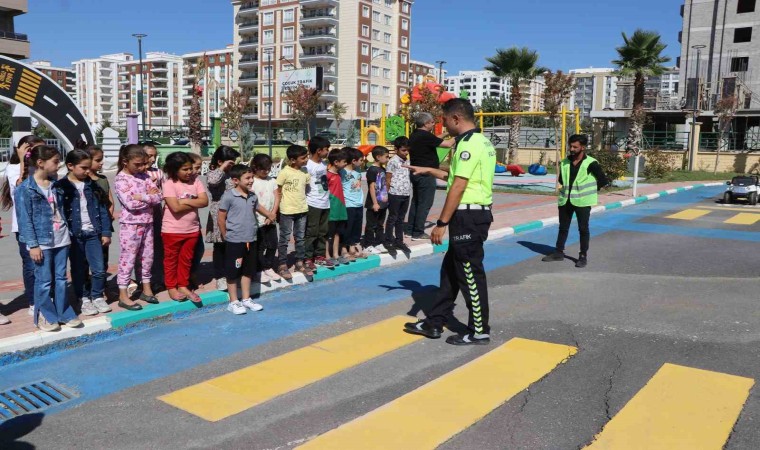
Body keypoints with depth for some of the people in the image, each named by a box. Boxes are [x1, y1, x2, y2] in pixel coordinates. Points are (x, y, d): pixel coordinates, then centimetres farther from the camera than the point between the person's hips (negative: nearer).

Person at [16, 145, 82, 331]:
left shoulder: (56, 184, 8)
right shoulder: (25, 189, -10)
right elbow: (25, 220, -11)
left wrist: (67, 234, 12)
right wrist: (33, 245, -14)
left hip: (61, 239, 5)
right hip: (42, 242, -5)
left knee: (61, 278, 11)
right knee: (44, 280, 3)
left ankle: (64, 313, 19)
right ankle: (45, 316, 15)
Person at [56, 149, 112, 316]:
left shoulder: (93, 185, 5)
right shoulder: (61, 186, -5)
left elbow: (102, 210, 6)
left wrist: (106, 232, 3)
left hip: (93, 233, 2)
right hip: (74, 234, -2)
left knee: (99, 269, 1)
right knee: (79, 270, 9)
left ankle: (97, 296, 19)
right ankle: (84, 299, 22)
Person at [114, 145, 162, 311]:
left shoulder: (144, 176, 7)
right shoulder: (120, 179, -11)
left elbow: (158, 197, -1)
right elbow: (130, 204, -22)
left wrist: (142, 197, -15)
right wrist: (149, 196, -13)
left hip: (147, 223, 6)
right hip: (130, 224, -6)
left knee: (147, 256, 13)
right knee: (128, 258, -1)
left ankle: (146, 289, 26)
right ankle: (123, 296, 6)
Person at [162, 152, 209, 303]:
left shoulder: (195, 182, -1)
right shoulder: (169, 183, -15)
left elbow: (205, 201, -11)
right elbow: (175, 207, -24)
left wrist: (186, 201, -19)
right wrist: (195, 204, -14)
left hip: (192, 229, 5)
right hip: (172, 230, -4)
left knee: (186, 259, 16)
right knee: (171, 259, 11)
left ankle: (183, 286, 28)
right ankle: (171, 287, 24)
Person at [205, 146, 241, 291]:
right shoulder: (213, 174, -6)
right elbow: (213, 181, -31)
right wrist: (222, 168, -18)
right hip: (220, 215, -6)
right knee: (220, 247, 3)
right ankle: (220, 276, 12)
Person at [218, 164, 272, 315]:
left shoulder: (252, 196, 4)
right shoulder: (228, 196, -15)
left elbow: (257, 207, 25)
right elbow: (221, 218, -9)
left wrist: (270, 215, 39)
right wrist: (226, 236, -2)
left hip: (250, 240, 6)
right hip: (234, 241, -6)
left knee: (248, 271, 15)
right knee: (233, 272, 5)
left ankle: (246, 299, 28)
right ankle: (233, 302, 15)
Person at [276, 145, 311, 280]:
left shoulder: (305, 172, 3)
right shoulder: (285, 172, -14)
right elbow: (278, 191, -9)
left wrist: (302, 202, 7)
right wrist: (277, 208, -11)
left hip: (302, 210, 6)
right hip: (287, 211, -6)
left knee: (300, 238, 15)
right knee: (284, 239, 4)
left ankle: (300, 262, 26)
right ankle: (282, 265, 12)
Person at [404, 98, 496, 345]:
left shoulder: (469, 144, -16)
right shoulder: (481, 141, 15)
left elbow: (458, 187, -21)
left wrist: (441, 223, -18)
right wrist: (429, 170, 28)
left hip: (468, 216, -11)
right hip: (476, 213, 11)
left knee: (470, 274, 0)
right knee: (451, 269, 15)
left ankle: (479, 331, 12)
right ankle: (434, 323, 24)